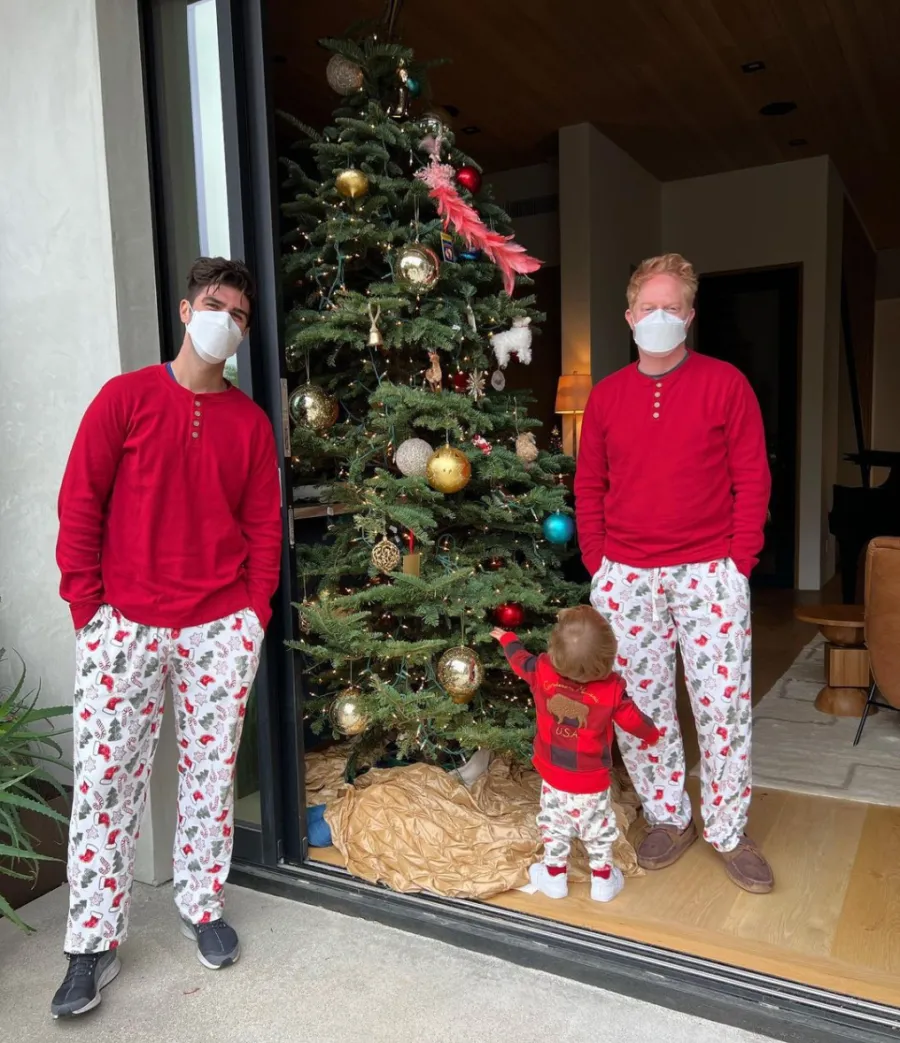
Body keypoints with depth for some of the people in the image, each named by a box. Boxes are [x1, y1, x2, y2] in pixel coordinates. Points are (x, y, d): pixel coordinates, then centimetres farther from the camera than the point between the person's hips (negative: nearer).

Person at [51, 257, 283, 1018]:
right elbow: (80, 503, 0)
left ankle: (202, 908, 30)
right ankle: (94, 946, 19)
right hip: (123, 623, -1)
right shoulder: (125, 397, 1)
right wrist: (85, 602, -5)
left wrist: (256, 612, 0)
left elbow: (264, 525, 7)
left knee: (212, 772, 10)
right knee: (106, 780, 3)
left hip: (222, 628, 2)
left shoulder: (250, 420, 7)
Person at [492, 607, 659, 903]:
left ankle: (555, 877, 38)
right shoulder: (611, 689, -25)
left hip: (553, 778, 1)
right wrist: (651, 734, 14)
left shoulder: (542, 671, -21)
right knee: (598, 829, 21)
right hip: (592, 784, -1)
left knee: (554, 828, 23)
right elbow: (633, 720, -10)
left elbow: (520, 660, 1)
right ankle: (603, 880, 37)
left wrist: (506, 639, 23)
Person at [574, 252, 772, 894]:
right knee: (640, 707, 10)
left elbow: (752, 479, -3)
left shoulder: (725, 383, -2)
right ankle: (668, 819, 29)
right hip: (625, 577, 3)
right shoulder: (606, 395, 6)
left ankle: (729, 833, 23)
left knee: (724, 704, 3)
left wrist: (739, 561, -7)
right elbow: (589, 486, 9)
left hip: (709, 573, -2)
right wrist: (598, 561, 2)